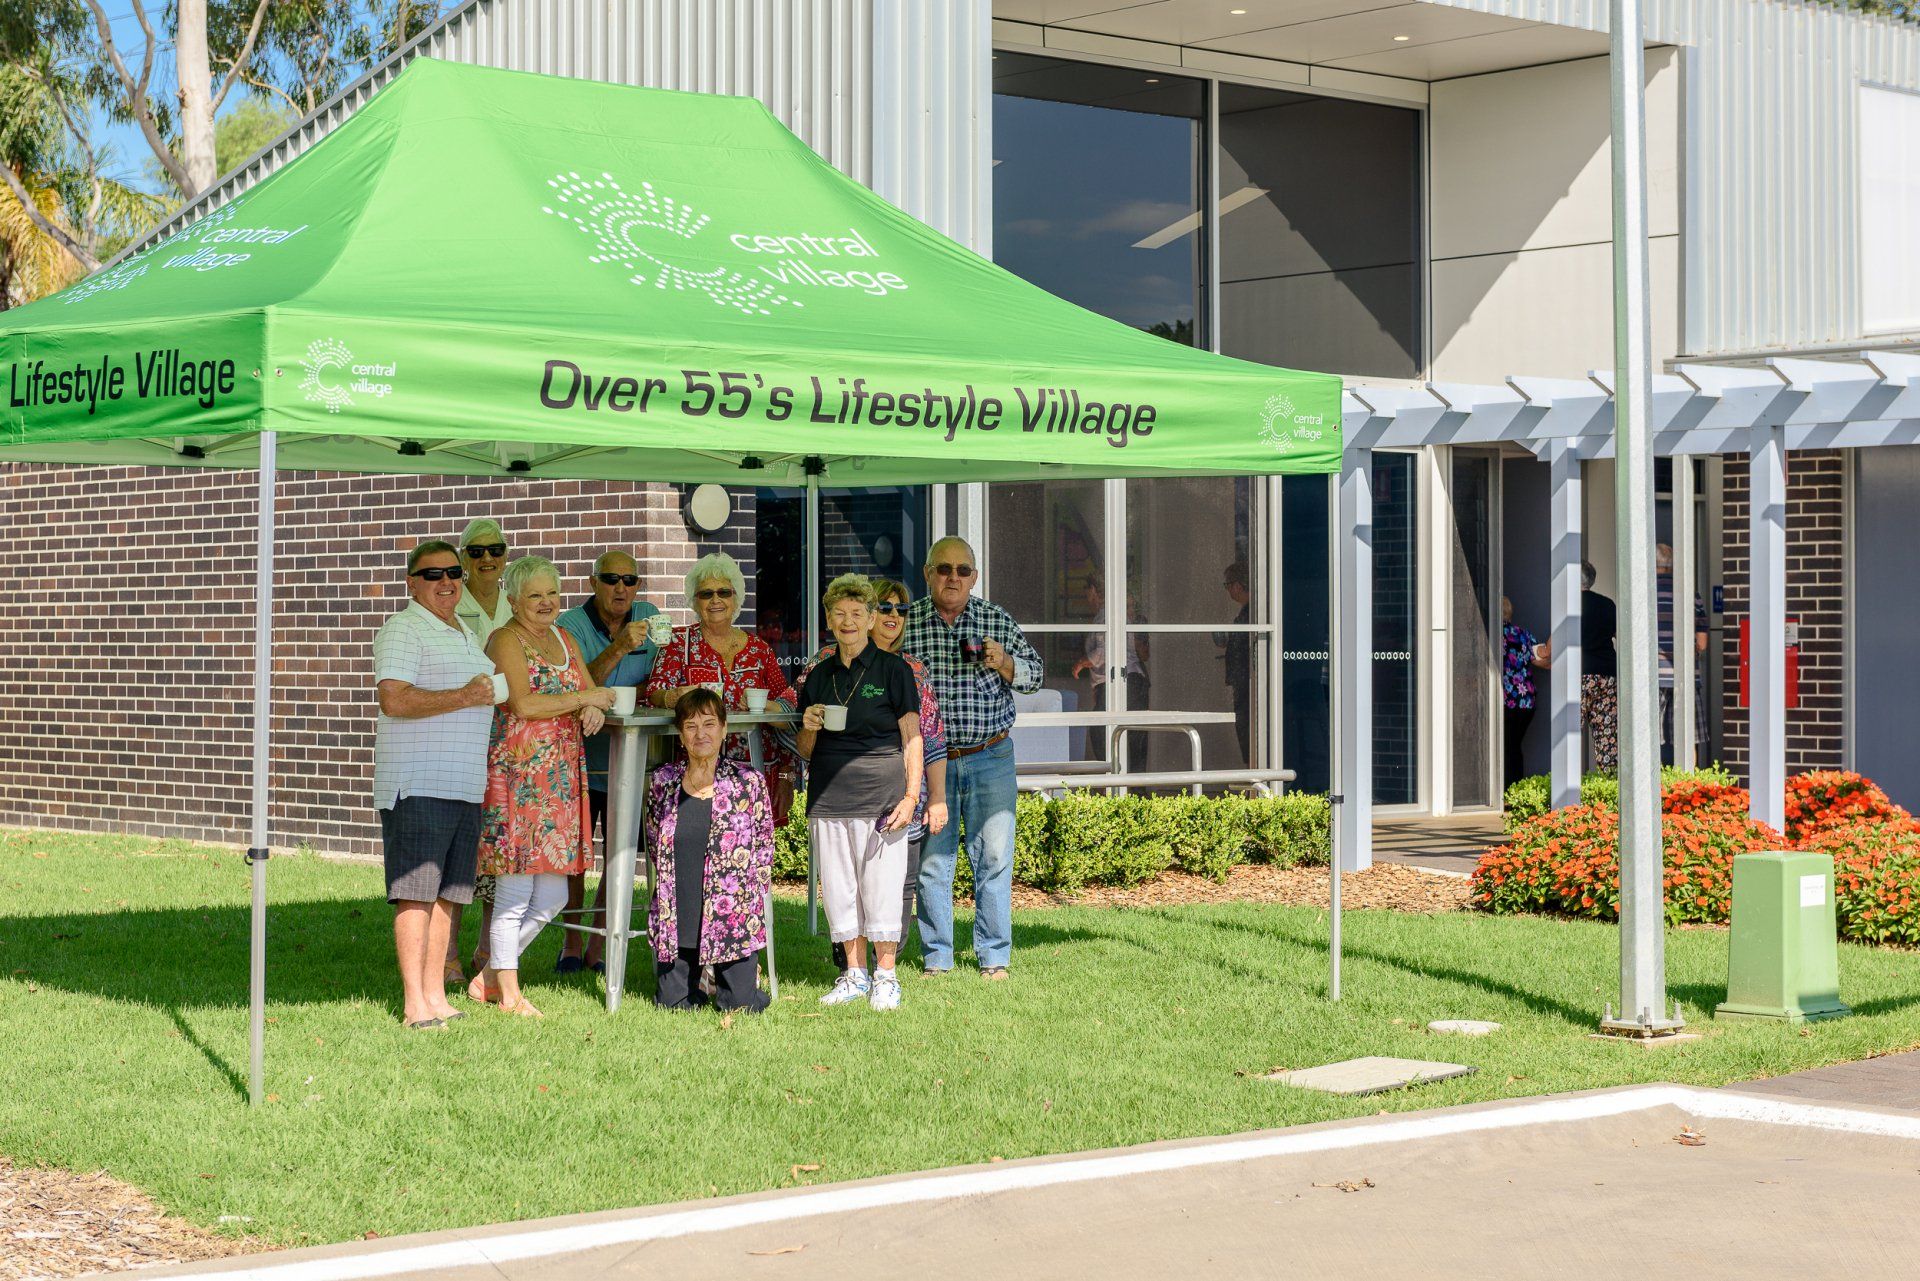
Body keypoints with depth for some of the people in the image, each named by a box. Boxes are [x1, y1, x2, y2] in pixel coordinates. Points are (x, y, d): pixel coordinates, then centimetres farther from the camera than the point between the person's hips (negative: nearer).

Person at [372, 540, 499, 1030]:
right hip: (418, 786, -9)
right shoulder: (403, 630, -7)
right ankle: (415, 1006, -9)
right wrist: (464, 697, -16)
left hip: (465, 787, 9)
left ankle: (435, 996, 14)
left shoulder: (466, 635, 22)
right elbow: (394, 699, -20)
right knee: (416, 894, -9)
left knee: (446, 894, 9)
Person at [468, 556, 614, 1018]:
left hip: (561, 775, 8)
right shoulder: (506, 641, -6)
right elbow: (523, 704, -17)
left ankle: (490, 977, 21)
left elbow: (591, 690, 18)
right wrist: (583, 698, -12)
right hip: (517, 772, -8)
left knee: (552, 896, 8)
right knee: (515, 890, -4)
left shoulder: (563, 639, 19)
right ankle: (509, 992, 6)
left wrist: (594, 711, -5)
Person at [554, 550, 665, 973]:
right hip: (580, 755, -3)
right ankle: (571, 946, 19)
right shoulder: (571, 626, -10)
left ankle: (596, 950, 14)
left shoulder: (649, 617, 3)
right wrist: (617, 649, -36)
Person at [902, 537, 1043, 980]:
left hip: (990, 757, 0)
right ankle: (937, 957, 14)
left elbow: (1035, 674, 8)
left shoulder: (997, 620, 4)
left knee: (994, 856, -1)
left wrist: (1004, 663, -11)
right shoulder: (905, 623, 1)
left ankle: (994, 957, 8)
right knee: (932, 858, 4)